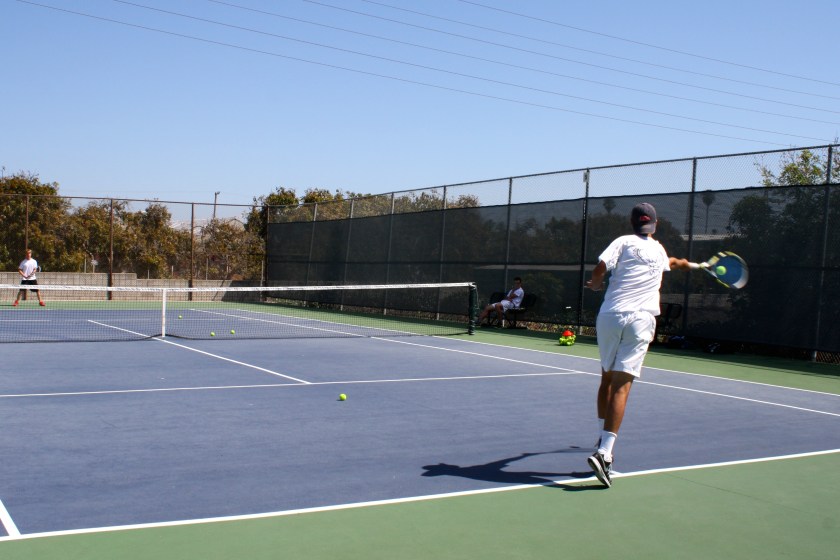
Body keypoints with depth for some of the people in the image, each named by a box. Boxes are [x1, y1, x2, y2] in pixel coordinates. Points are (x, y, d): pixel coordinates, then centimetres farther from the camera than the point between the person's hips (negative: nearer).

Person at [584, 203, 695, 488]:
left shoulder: (624, 241, 7)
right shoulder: (659, 250, 19)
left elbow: (601, 267, -10)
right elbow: (673, 262, 44)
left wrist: (595, 283, 13)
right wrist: (694, 265, 68)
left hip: (610, 315, 0)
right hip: (640, 320, 0)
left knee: (607, 378, 19)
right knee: (621, 385, -9)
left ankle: (604, 436, 30)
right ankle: (605, 452, -22)